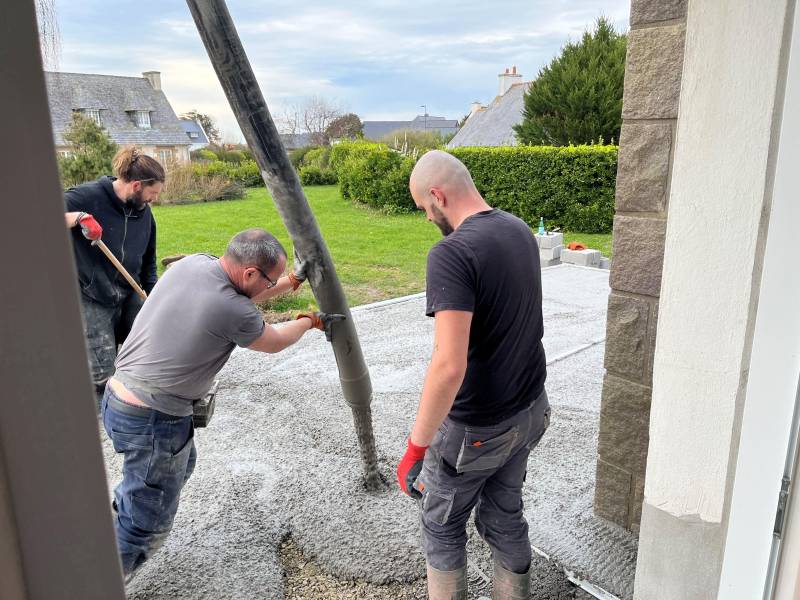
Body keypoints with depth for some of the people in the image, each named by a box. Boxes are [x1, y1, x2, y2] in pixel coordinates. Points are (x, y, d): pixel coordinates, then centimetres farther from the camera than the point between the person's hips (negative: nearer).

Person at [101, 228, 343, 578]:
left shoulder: (192, 263, -2)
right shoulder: (233, 312, -22)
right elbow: (275, 343, 0)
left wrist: (294, 281, 22)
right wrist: (311, 321, 18)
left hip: (119, 396, 9)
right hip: (151, 420, -9)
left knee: (181, 464, 31)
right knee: (148, 525, 9)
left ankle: (115, 525, 47)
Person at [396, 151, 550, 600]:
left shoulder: (452, 253, -26)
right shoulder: (521, 231, 1)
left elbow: (450, 365, -32)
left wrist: (416, 446, -23)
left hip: (475, 428, -7)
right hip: (530, 411, 7)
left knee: (442, 526, 16)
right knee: (505, 516, 23)